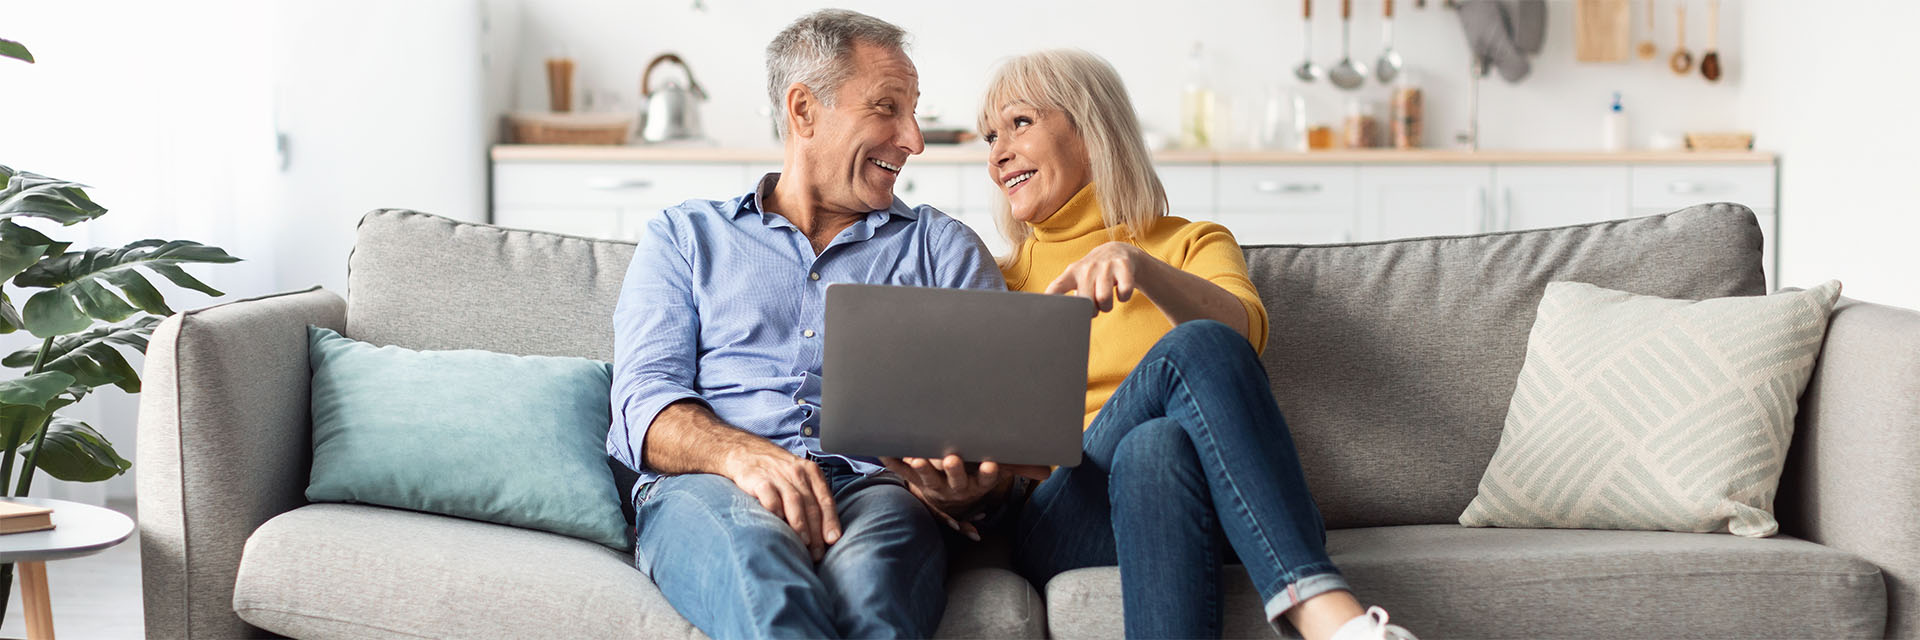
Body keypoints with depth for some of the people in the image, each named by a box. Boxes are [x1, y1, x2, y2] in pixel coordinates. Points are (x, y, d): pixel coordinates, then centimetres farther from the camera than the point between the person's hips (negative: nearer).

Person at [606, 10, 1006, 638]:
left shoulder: (943, 247, 24)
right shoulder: (685, 235, 22)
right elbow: (644, 400, 6)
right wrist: (741, 454, -18)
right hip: (708, 488, 0)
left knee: (868, 577, -39)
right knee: (759, 566, -40)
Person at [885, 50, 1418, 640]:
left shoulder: (1193, 244, 18)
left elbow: (1244, 328, -7)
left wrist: (1138, 262, -27)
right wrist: (965, 492, -13)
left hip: (1207, 511, 0)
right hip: (1060, 520, 0)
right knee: (1193, 350, -31)